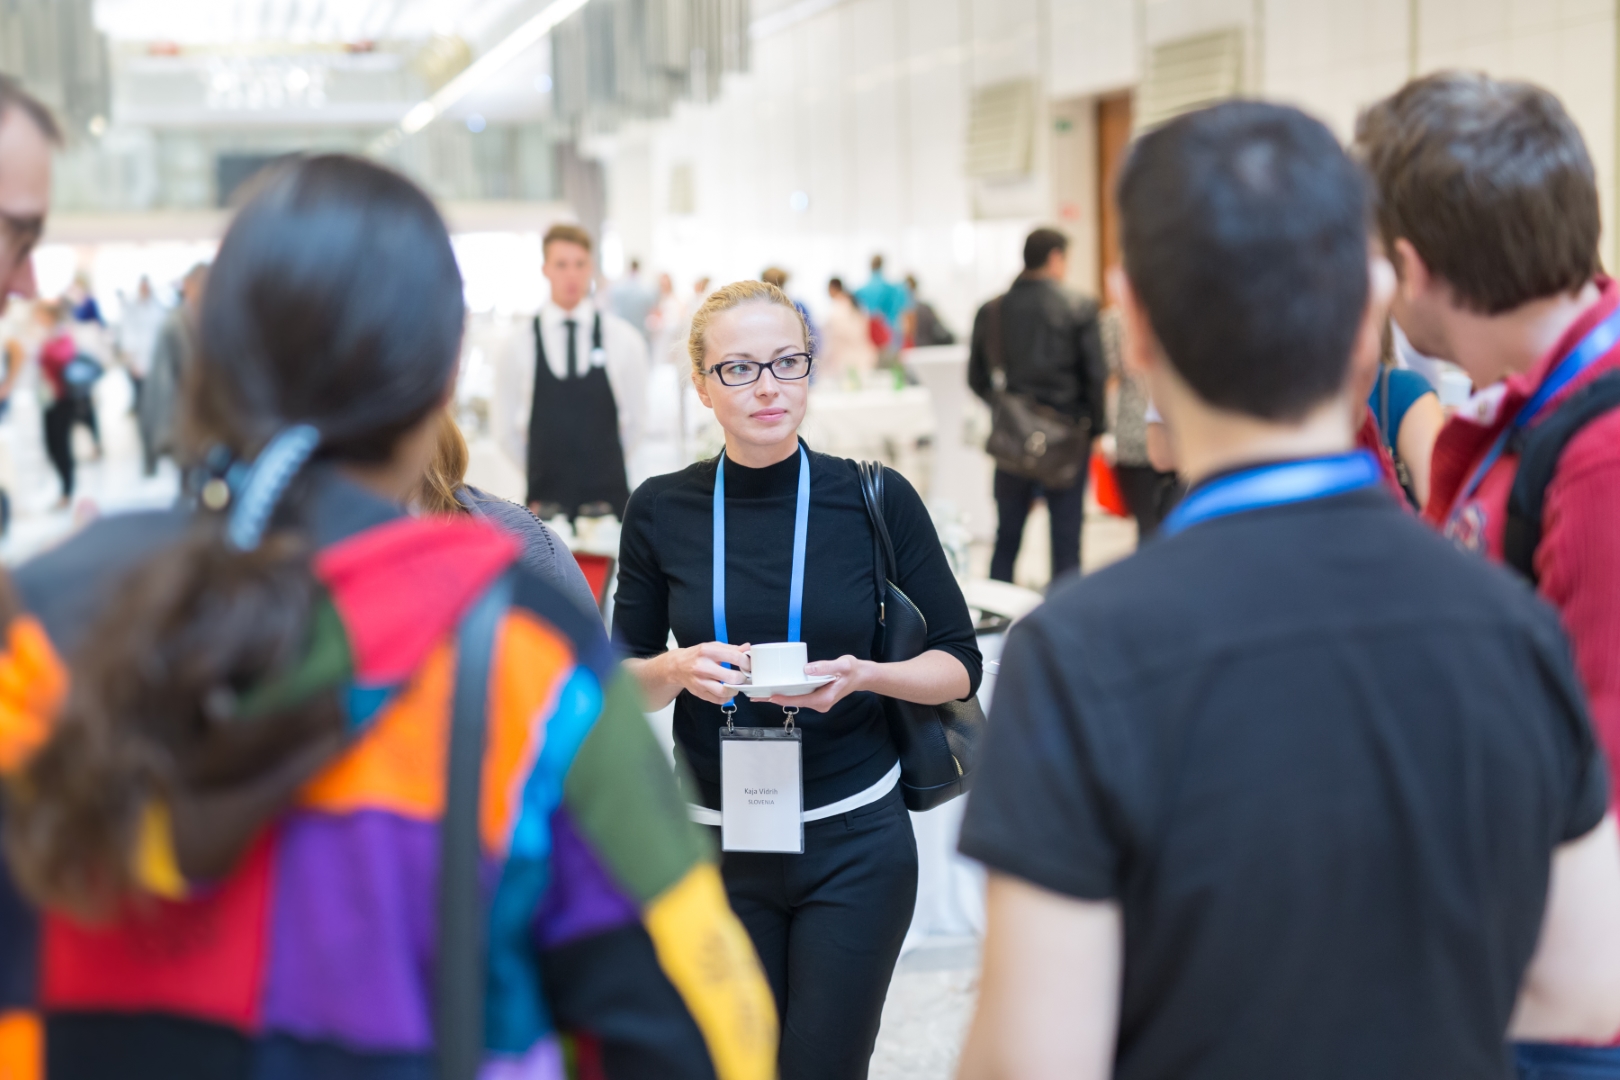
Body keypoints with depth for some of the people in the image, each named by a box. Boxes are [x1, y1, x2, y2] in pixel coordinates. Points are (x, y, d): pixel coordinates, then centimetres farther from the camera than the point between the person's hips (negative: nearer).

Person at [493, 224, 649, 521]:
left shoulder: (624, 339, 2)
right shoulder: (520, 344, 1)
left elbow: (635, 419, 10)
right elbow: (506, 429, 9)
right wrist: (543, 475, 12)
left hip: (609, 498, 0)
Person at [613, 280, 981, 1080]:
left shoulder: (876, 500, -6)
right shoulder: (661, 511, -2)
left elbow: (958, 665, 0)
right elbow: (623, 678, 8)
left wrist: (864, 676, -19)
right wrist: (679, 670, -14)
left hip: (853, 841, -1)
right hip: (716, 839, 2)